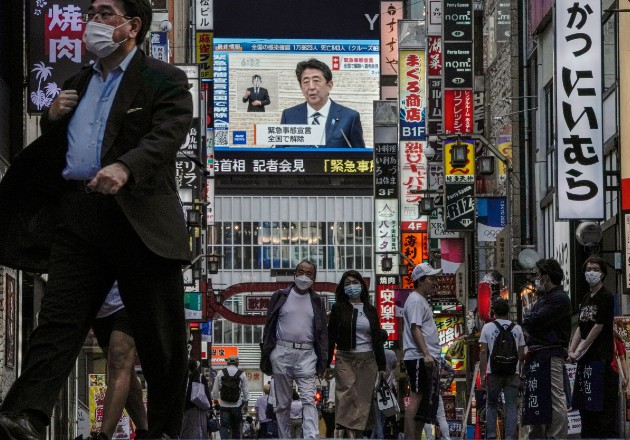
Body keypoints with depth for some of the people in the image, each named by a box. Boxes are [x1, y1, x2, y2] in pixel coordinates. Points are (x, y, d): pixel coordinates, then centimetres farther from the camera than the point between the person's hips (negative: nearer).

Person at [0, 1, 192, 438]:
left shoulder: (164, 80, 2)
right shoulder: (77, 84, 22)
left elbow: (167, 137, -15)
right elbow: (52, 149, 31)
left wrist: (124, 167, -33)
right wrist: (52, 118, 8)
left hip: (140, 216, -5)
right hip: (78, 213, 5)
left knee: (161, 335, 2)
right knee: (59, 318, -7)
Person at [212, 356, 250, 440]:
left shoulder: (220, 373, 0)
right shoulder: (242, 374, -1)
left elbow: (215, 390, 5)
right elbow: (246, 390, 3)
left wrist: (215, 399, 20)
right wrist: (245, 403, 15)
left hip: (224, 405, 0)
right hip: (237, 406, 0)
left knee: (224, 427, -3)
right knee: (236, 428, 13)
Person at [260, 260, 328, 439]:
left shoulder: (317, 301, 12)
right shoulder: (280, 297, 8)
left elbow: (323, 333, 12)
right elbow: (269, 328, 7)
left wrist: (322, 362, 5)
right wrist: (265, 357, 1)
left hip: (306, 355, 0)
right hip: (282, 352, 0)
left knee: (309, 399, -13)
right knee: (282, 403, 4)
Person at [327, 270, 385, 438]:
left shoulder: (370, 310, 13)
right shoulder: (338, 309, 5)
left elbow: (377, 339, 14)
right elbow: (330, 337, 3)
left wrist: (382, 366, 10)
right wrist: (325, 363, -3)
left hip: (368, 360, 3)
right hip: (345, 359, -3)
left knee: (364, 399, -1)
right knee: (347, 394, -19)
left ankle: (357, 433, 3)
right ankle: (340, 432, -29)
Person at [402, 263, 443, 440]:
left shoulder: (422, 301, 23)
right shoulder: (415, 301, -9)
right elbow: (415, 328, -19)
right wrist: (426, 354, -27)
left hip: (428, 359, 11)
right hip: (419, 357, -11)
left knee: (426, 400, 11)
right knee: (416, 397, -14)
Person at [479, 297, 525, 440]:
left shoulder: (487, 327, 1)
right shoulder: (517, 328, 7)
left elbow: (483, 352, -3)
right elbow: (521, 353, 7)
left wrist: (482, 374, -1)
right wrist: (520, 374, 14)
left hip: (493, 372, -1)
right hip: (513, 372, 1)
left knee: (491, 405, 11)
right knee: (511, 407, 1)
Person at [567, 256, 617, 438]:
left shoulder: (606, 297, -7)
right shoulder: (586, 298, 16)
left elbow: (598, 327, -12)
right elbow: (580, 328, 15)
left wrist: (580, 351, -11)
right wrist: (572, 351, 1)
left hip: (602, 356, -8)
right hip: (586, 359, 8)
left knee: (602, 404, -9)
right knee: (585, 404, 12)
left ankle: (607, 435, -8)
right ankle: (588, 436, 18)